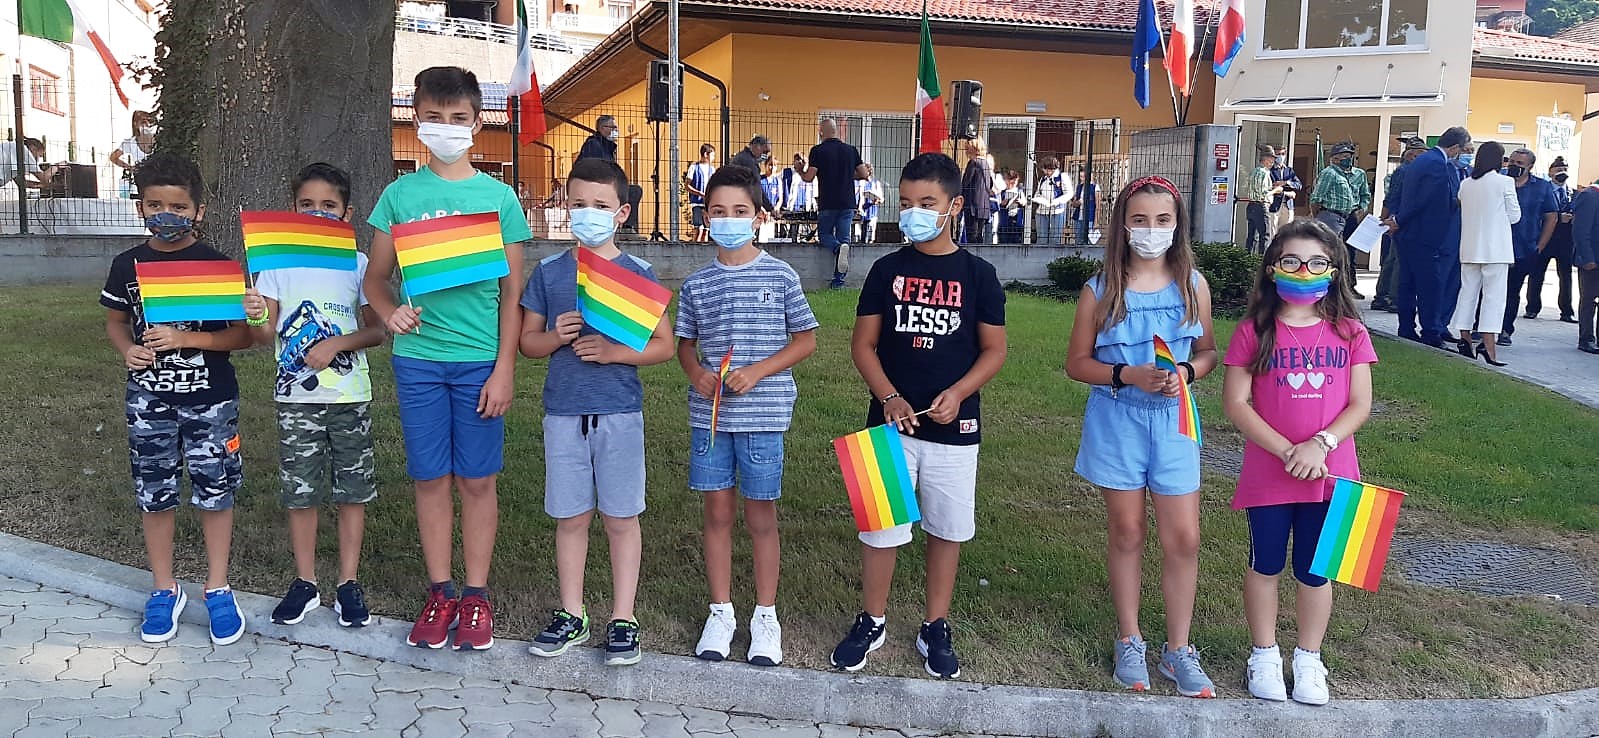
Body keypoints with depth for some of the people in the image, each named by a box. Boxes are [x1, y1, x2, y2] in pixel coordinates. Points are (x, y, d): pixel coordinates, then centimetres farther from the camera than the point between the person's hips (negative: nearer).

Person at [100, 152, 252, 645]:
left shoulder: (217, 265, -7)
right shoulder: (128, 265, 3)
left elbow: (244, 334, -8)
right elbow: (115, 321, 16)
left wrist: (186, 338, -20)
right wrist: (127, 349, -6)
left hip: (210, 399, -2)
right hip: (148, 399, 3)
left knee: (215, 493, 5)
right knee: (154, 495, 10)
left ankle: (217, 589, 20)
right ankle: (164, 590, 26)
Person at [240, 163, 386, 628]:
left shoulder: (358, 265, 0)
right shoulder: (277, 263, 3)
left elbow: (376, 331, -1)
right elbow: (266, 337, 1)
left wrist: (335, 345, -17)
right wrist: (256, 316, -21)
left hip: (350, 395, -1)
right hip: (296, 396, 1)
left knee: (352, 489, 5)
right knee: (299, 491, 7)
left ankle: (349, 584, 16)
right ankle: (304, 583, 20)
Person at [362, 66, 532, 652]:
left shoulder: (498, 197, 1)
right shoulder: (400, 194, 5)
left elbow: (512, 291, 2)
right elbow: (376, 277, 10)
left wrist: (504, 367, -3)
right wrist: (389, 312, -12)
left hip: (480, 358, -1)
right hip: (418, 356, 1)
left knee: (478, 480, 5)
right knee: (430, 478, 8)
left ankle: (477, 596, 18)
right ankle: (440, 594, 21)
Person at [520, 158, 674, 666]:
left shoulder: (637, 274, -1)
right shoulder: (549, 272, 4)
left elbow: (663, 346, -1)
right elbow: (526, 340, 9)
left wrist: (614, 351, -16)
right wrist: (556, 336, -12)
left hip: (620, 412, -2)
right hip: (563, 411, 2)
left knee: (621, 518, 6)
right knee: (570, 517, 10)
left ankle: (622, 619, 18)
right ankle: (571, 615, 25)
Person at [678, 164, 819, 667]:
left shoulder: (780, 277, -4)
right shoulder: (696, 284, 5)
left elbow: (805, 340, -1)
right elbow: (684, 343, 15)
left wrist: (756, 372, -13)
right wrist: (697, 372, -7)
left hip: (762, 415, -2)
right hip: (709, 415, 3)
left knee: (761, 516, 6)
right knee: (718, 512, 10)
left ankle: (765, 616, 21)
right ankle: (721, 612, 24)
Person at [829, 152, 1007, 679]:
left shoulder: (977, 274, -1)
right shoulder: (887, 270, 1)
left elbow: (994, 349, 1)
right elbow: (863, 344, 2)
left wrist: (957, 393, -15)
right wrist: (889, 398, -13)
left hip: (954, 427, 0)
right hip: (891, 421, 0)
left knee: (947, 528, 10)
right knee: (879, 525, 4)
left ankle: (936, 628, 26)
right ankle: (872, 622, 24)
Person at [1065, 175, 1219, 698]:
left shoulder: (1193, 285, 0)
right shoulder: (1101, 291, -5)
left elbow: (1208, 351, 8)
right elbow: (1076, 362, -2)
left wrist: (1186, 372, -14)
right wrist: (1129, 375, -18)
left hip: (1173, 419, 1)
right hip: (1117, 419, -1)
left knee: (1183, 537, 2)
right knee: (1127, 532, 10)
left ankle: (1178, 650, 18)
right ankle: (1129, 642, 26)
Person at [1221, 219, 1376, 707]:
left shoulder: (1349, 333, 0)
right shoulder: (1255, 332, -5)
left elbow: (1360, 405, -2)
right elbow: (1236, 402, -9)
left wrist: (1321, 444, -18)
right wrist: (1286, 451, -17)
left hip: (1329, 474, 1)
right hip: (1267, 473, -1)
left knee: (1315, 571, 13)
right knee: (1266, 565, 12)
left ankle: (1308, 660, 30)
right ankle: (1265, 655, 30)